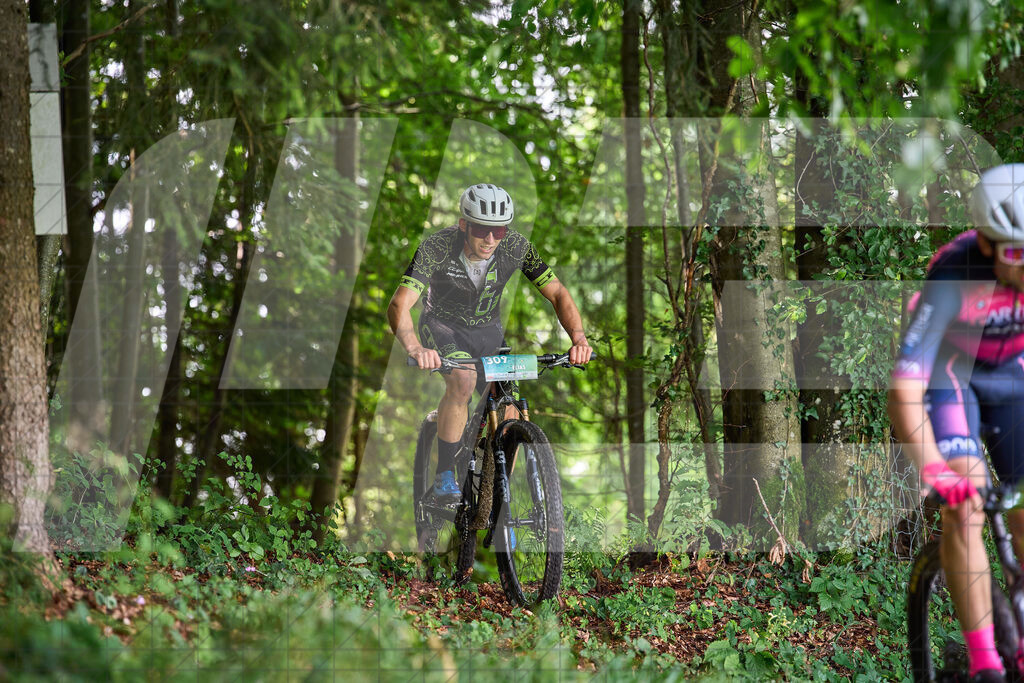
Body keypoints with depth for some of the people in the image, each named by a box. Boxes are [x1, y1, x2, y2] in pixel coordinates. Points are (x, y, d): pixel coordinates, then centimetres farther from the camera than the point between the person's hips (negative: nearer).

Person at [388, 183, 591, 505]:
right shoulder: (437, 248, -30)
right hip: (443, 327, -3)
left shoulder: (515, 246, -22)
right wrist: (415, 349, -59)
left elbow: (558, 293, -19)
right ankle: (444, 478, -23)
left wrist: (579, 339, -37)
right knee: (463, 380, -34)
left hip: (488, 331, 4)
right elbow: (400, 304, -39)